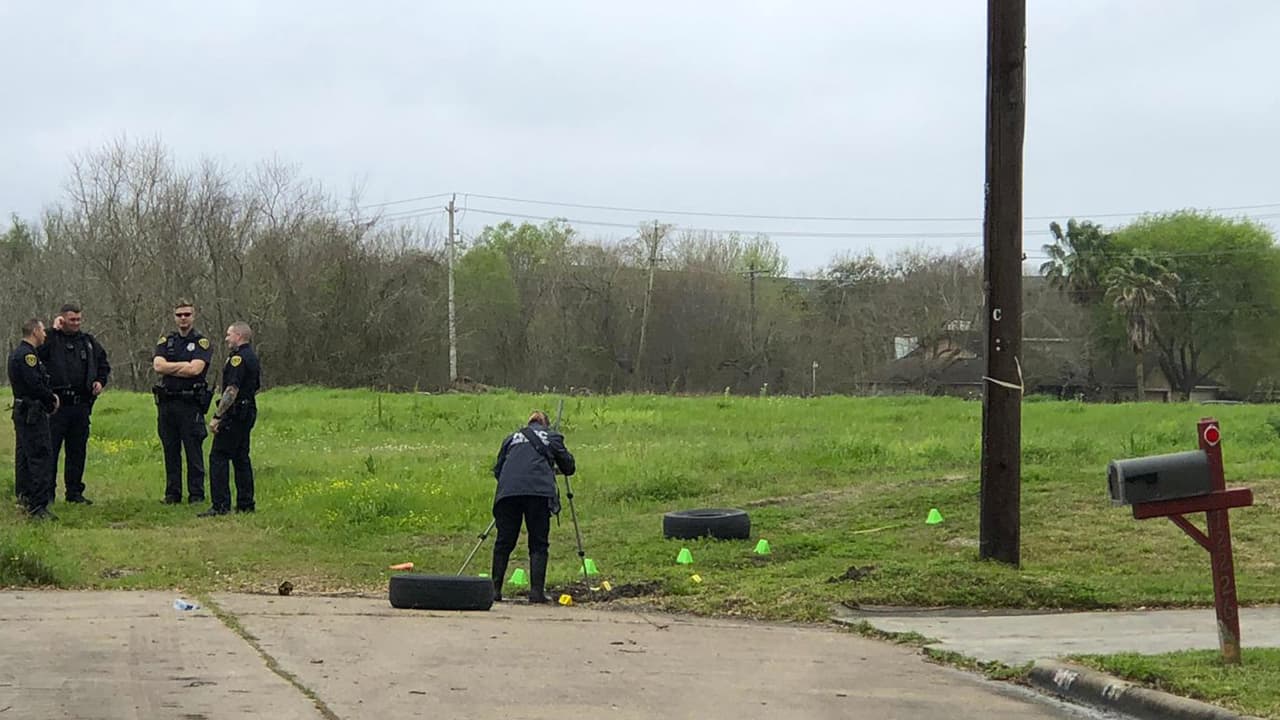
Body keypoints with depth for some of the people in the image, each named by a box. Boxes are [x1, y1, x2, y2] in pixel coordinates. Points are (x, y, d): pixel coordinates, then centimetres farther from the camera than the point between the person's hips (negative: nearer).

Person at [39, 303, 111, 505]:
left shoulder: (88, 341, 14)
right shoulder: (51, 340, -2)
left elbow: (104, 364, 26)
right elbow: (38, 353, -22)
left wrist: (101, 381, 9)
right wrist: (53, 331, -20)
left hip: (81, 404, 5)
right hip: (57, 404, -5)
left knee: (78, 450, 10)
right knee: (51, 449, -4)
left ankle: (74, 491, 18)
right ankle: (47, 492, 1)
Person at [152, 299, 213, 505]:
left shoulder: (202, 342, 0)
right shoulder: (166, 341, 13)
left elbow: (195, 369, -15)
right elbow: (158, 366, -4)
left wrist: (169, 368, -7)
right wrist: (184, 366, -8)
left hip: (191, 403, -4)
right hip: (167, 402, 4)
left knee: (194, 451, -2)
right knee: (170, 451, 8)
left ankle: (196, 493, 3)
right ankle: (172, 493, 14)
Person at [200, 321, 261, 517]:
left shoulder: (238, 358, -15)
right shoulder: (253, 357, 16)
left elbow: (232, 391, -22)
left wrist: (217, 416, -21)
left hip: (235, 413, -10)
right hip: (248, 412, 10)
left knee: (219, 457, -8)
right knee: (241, 458, 13)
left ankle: (221, 505, -13)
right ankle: (246, 504, 13)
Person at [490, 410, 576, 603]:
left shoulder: (511, 438, 28)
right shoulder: (552, 436, 21)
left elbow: (497, 470, 26)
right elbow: (568, 467, 22)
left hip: (507, 491, 2)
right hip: (539, 491, -2)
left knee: (503, 542, 8)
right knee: (538, 544, 3)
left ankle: (495, 589, 6)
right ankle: (537, 591, -4)